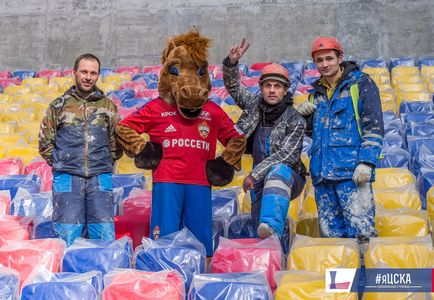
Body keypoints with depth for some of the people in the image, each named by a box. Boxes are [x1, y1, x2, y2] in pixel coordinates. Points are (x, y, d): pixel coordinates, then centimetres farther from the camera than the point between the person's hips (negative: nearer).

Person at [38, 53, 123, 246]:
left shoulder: (108, 107, 11)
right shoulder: (59, 106, 8)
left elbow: (116, 143, 15)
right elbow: (45, 142, 12)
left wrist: (105, 163, 7)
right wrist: (60, 164, 7)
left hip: (100, 179, 1)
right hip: (67, 179, -1)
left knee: (105, 237, -2)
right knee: (67, 237, -3)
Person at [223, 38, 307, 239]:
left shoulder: (295, 120, -12)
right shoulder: (255, 104, 3)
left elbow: (285, 155, -19)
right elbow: (233, 86, 4)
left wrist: (254, 174, -21)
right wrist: (231, 62, -16)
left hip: (288, 177, -5)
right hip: (260, 179, 5)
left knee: (277, 171, -39)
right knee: (259, 226, 4)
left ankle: (272, 227, -58)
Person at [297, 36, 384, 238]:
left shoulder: (360, 83, 4)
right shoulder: (317, 93, 20)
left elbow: (374, 126, -4)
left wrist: (366, 162, -15)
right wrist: (302, 116, 7)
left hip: (352, 171, -6)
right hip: (322, 173, 6)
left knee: (361, 230, -11)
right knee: (330, 233, 7)